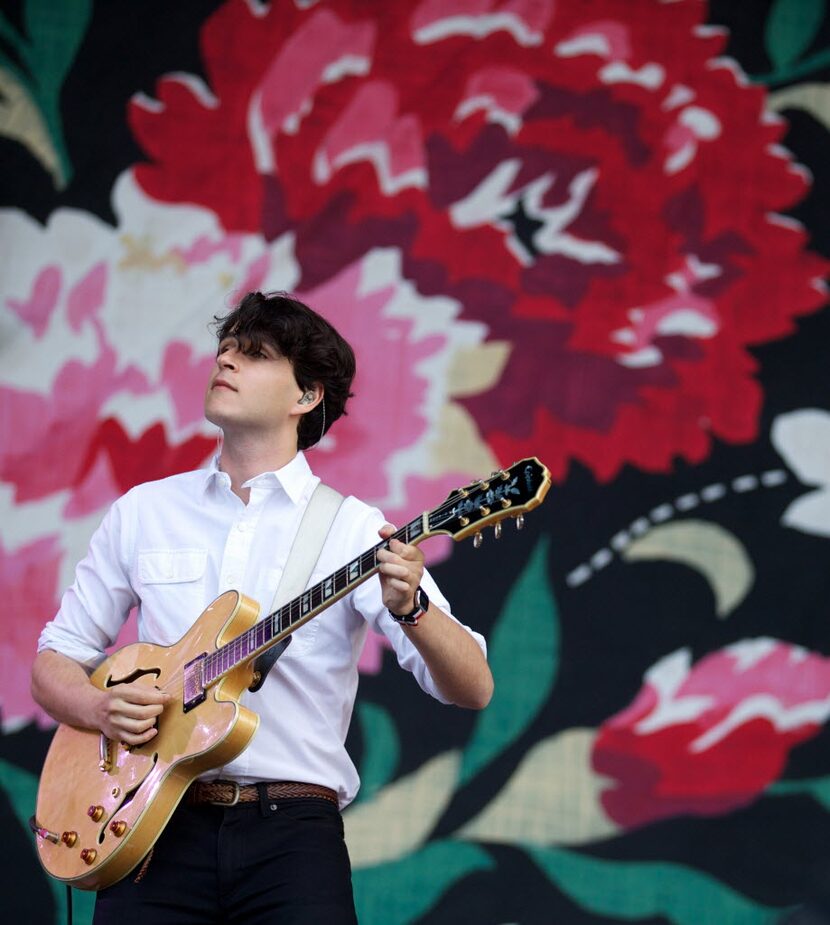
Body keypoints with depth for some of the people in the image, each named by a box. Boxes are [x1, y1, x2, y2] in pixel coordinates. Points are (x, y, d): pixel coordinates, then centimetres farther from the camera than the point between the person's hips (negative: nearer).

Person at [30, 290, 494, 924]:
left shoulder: (351, 528, 4)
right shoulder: (145, 511, 13)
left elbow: (473, 688, -4)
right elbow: (55, 661, 18)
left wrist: (409, 606, -23)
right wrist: (100, 707, -4)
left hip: (292, 827, -2)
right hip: (159, 824, 2)